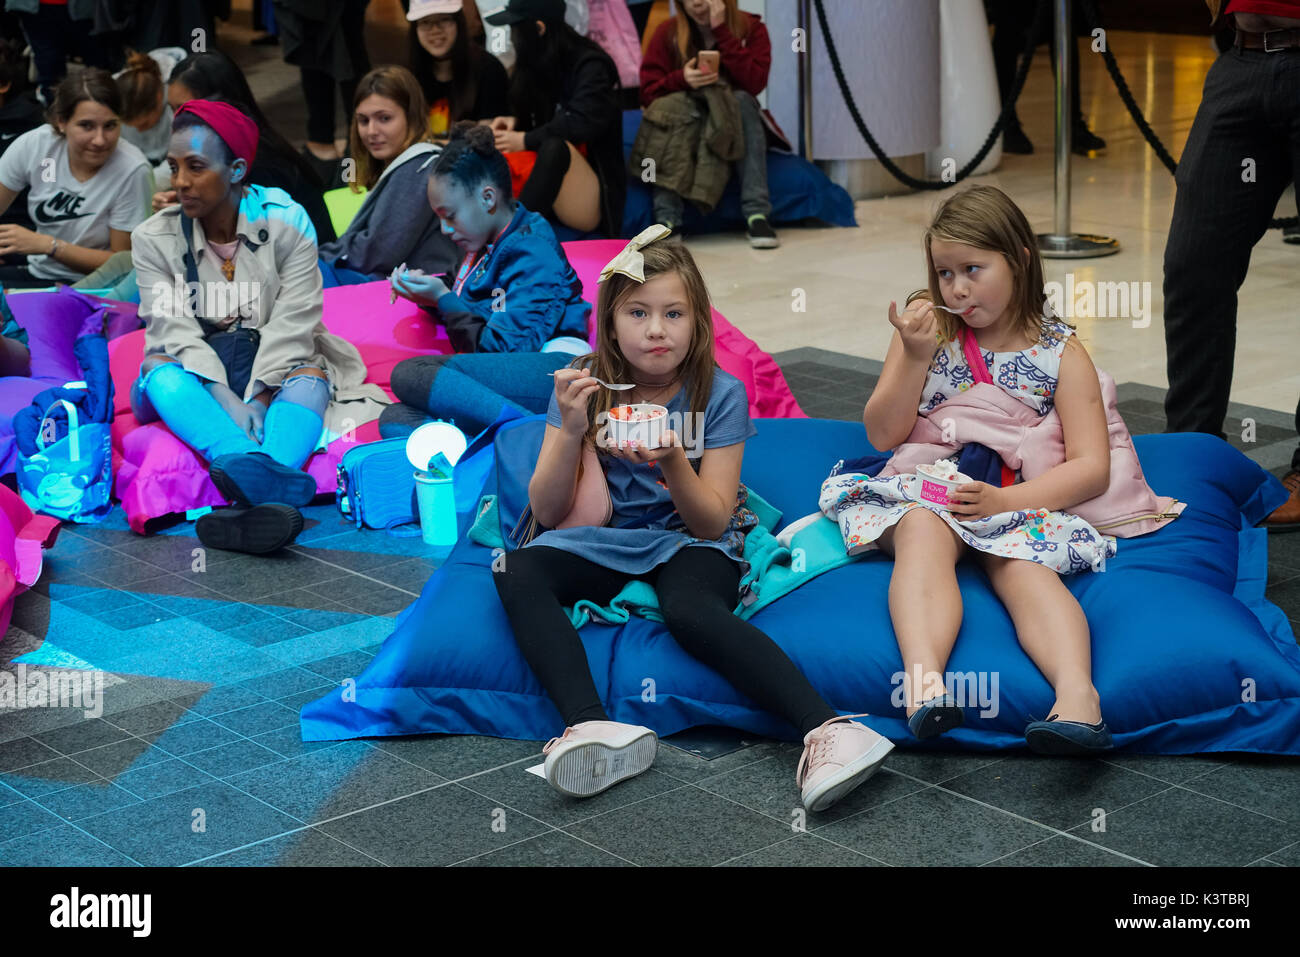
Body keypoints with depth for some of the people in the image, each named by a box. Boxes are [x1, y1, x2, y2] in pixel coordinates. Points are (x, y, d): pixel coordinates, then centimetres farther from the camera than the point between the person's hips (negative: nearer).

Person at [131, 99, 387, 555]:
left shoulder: (286, 221, -4)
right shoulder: (154, 238, 0)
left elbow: (294, 323, -11)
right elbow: (175, 330, -11)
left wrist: (257, 399, -24)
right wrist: (224, 399, -27)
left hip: (271, 372, -1)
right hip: (197, 377, 1)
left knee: (310, 377, -33)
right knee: (159, 368, -32)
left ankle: (252, 505, -63)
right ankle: (265, 477, -59)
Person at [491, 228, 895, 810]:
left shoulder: (719, 395, -7)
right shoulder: (584, 385, -2)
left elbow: (712, 522, -10)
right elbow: (548, 512, -4)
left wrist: (672, 461, -29)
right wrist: (571, 431, -21)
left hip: (690, 542, -3)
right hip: (607, 541, 3)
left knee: (690, 611, -38)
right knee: (516, 575, -28)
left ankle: (828, 731, -48)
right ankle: (594, 730, -44)